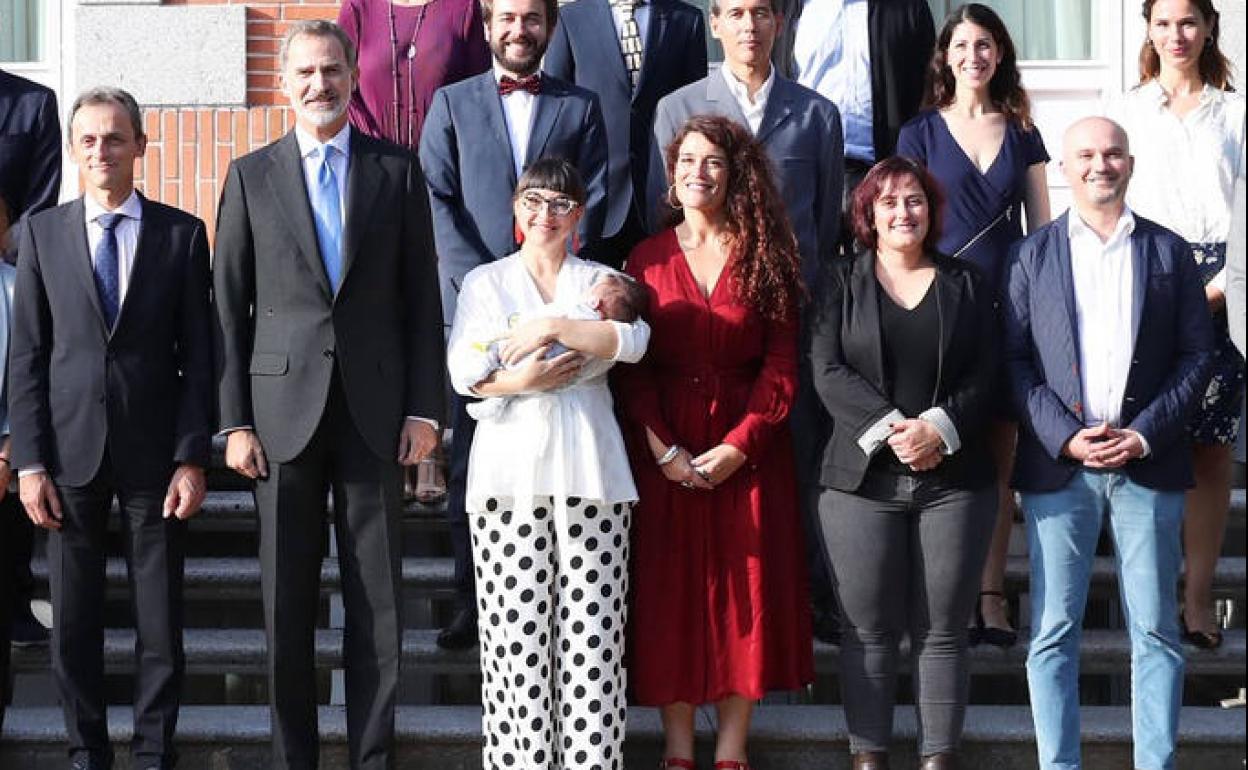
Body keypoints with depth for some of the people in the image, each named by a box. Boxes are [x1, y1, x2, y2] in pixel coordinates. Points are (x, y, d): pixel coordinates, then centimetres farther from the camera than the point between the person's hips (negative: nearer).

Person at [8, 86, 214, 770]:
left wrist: (192, 458, -5)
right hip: (70, 451, 1)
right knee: (73, 619, 6)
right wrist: (30, 462, -2)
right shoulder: (41, 233, 6)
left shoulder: (181, 234, 3)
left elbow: (198, 355, 2)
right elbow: (25, 355, 4)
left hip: (154, 454, -1)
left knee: (161, 621, 4)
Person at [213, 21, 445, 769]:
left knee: (378, 598, 4)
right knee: (288, 601, 6)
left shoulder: (397, 169, 6)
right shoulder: (251, 176, 5)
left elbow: (422, 296, 5)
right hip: (284, 408, 0)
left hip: (375, 409, 0)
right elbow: (230, 306, 4)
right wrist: (234, 421, -2)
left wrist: (424, 407, -1)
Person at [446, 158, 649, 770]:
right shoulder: (484, 282, 14)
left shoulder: (601, 282, 16)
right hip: (510, 468, 0)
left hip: (590, 471, 1)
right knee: (516, 633, -5)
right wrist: (521, 381, -17)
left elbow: (633, 338, -5)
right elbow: (465, 371, 1)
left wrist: (552, 327, -12)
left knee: (592, 630, -4)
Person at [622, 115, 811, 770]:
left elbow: (781, 366, -1)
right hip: (665, 451, 0)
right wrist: (663, 449, -11)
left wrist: (738, 446, -12)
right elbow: (633, 367, 1)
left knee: (744, 587, 1)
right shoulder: (647, 260, 6)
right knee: (670, 589, 1)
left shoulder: (766, 258, 4)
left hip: (747, 451, 0)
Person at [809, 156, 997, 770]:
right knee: (868, 628, 1)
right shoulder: (842, 285, 9)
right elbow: (829, 371, -3)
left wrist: (939, 430, -12)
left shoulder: (966, 283, 12)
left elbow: (983, 375, 5)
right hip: (863, 480, -1)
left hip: (953, 480, 1)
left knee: (942, 630, 3)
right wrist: (889, 430, -15)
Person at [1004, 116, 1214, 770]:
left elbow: (1196, 354, 5)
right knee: (1053, 632, 1)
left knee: (1156, 631, 4)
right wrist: (1064, 437, -10)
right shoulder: (1033, 254, 8)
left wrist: (1146, 434, -8)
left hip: (1148, 464, 0)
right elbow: (1014, 358, 2)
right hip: (1057, 465, 0)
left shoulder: (1168, 251, 9)